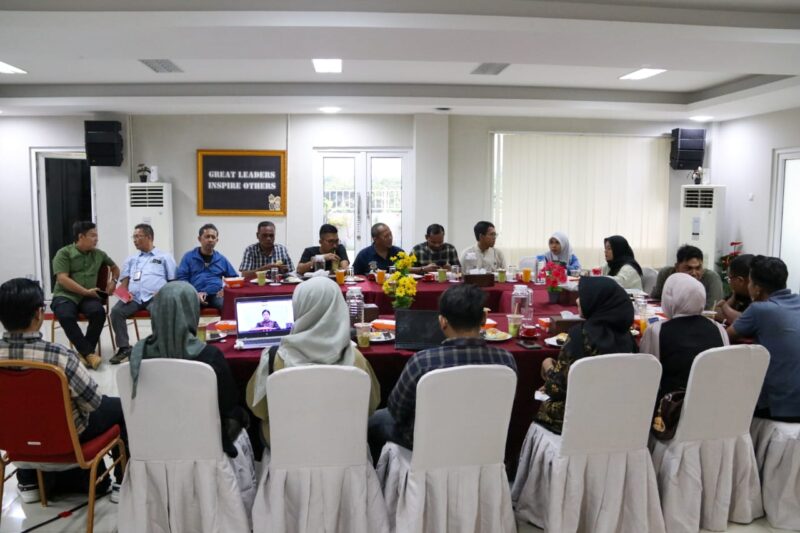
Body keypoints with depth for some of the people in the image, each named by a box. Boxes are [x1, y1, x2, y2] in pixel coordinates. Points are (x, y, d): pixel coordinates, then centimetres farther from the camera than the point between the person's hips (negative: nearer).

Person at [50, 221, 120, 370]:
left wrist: (113, 281, 12)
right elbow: (62, 279, -12)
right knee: (66, 316, -36)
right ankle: (89, 352, -27)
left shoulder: (98, 254, 15)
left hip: (88, 296, 3)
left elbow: (115, 267, 33)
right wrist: (86, 291, -15)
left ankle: (84, 352, -20)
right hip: (65, 295, -3)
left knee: (99, 311, -32)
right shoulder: (64, 253, 0)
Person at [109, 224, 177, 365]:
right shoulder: (131, 259, 29)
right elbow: (124, 280, 22)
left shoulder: (164, 257, 16)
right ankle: (124, 348, -18)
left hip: (155, 297, -4)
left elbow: (173, 281, 8)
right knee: (116, 310, -26)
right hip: (134, 297, 4)